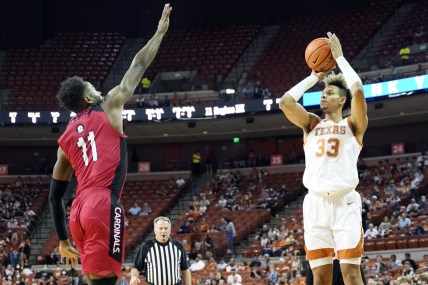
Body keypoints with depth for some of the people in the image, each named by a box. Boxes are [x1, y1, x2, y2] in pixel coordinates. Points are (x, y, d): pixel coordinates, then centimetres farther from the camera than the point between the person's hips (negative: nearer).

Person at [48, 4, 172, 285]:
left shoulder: (66, 139, 22)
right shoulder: (108, 108, 9)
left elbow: (55, 195, 21)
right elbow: (138, 67, 14)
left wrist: (63, 240, 27)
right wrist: (160, 31, 26)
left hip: (79, 211, 7)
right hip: (104, 206, -6)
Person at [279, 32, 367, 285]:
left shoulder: (353, 125, 7)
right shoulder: (312, 124, 16)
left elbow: (358, 91, -10)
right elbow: (285, 102, 3)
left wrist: (340, 57, 1)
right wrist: (313, 77, 13)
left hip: (345, 202, -3)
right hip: (316, 204, 3)